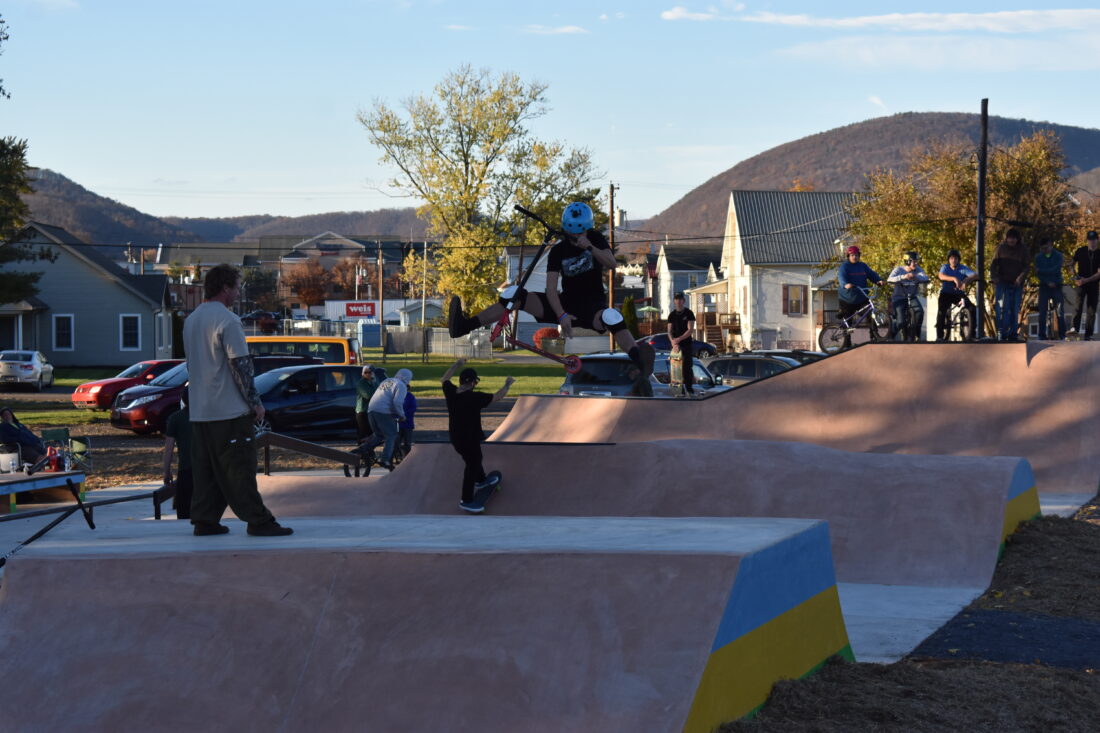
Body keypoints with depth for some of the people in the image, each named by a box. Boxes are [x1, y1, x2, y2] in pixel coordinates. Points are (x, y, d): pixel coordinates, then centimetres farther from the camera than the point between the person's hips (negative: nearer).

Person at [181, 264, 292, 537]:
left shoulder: (191, 320, 14)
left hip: (199, 410, 8)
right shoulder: (227, 320, -14)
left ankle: (204, 520, 10)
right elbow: (240, 365, -16)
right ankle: (258, 521, -5)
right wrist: (255, 402, -10)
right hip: (230, 410, -8)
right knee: (239, 468, -6)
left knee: (205, 468, 10)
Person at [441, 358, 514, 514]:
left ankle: (481, 481, 55)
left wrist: (457, 365, 22)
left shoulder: (450, 392, -10)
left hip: (455, 437, 8)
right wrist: (507, 385, 0)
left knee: (475, 459, 32)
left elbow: (445, 379, 13)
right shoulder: (475, 398, -28)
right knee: (472, 466, 6)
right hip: (469, 439, -8)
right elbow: (497, 397, -18)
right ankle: (466, 501, 13)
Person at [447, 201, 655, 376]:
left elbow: (611, 264, -16)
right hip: (566, 304, 3)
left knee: (612, 318, -40)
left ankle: (639, 361, -56)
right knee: (515, 294, -14)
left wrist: (589, 247, -30)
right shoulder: (558, 251, -2)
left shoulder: (595, 239, 0)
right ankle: (464, 326, -20)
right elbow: (551, 288, -13)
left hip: (592, 305, -2)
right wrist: (561, 315, -30)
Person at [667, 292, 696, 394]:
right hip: (676, 345, 2)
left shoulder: (689, 313, -3)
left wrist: (679, 339, -19)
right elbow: (669, 331, 1)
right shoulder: (672, 315, 5)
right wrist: (673, 342, -18)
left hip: (687, 343, -2)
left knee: (687, 366, -4)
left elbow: (690, 330, -10)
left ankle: (689, 388, 2)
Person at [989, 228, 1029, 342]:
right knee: (1003, 309, -12)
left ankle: (1012, 334, 8)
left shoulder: (1023, 249, 5)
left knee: (1015, 310, 2)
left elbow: (1026, 267, 2)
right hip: (1003, 283, -2)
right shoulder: (1001, 248, 2)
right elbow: (993, 265, 3)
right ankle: (1002, 333, -11)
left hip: (1017, 284, 2)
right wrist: (994, 277, -13)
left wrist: (1021, 278, -15)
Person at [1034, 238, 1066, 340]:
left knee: (1060, 312, -5)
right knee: (1042, 312, -2)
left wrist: (1041, 271, -12)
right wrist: (1048, 282, -12)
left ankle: (1062, 335, -1)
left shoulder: (1058, 256, 0)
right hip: (1044, 286, 2)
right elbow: (1037, 274, -1)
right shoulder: (1038, 257, 6)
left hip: (1056, 286, -1)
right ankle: (1042, 335, 1)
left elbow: (1056, 270, -14)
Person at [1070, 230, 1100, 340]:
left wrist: (1086, 280, -19)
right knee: (1078, 305, -21)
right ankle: (1075, 329, -27)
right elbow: (1072, 264, 13)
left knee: (1091, 310, 0)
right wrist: (1075, 276, -3)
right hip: (1081, 283, -1)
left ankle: (1088, 335, 4)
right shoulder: (1080, 251, 1)